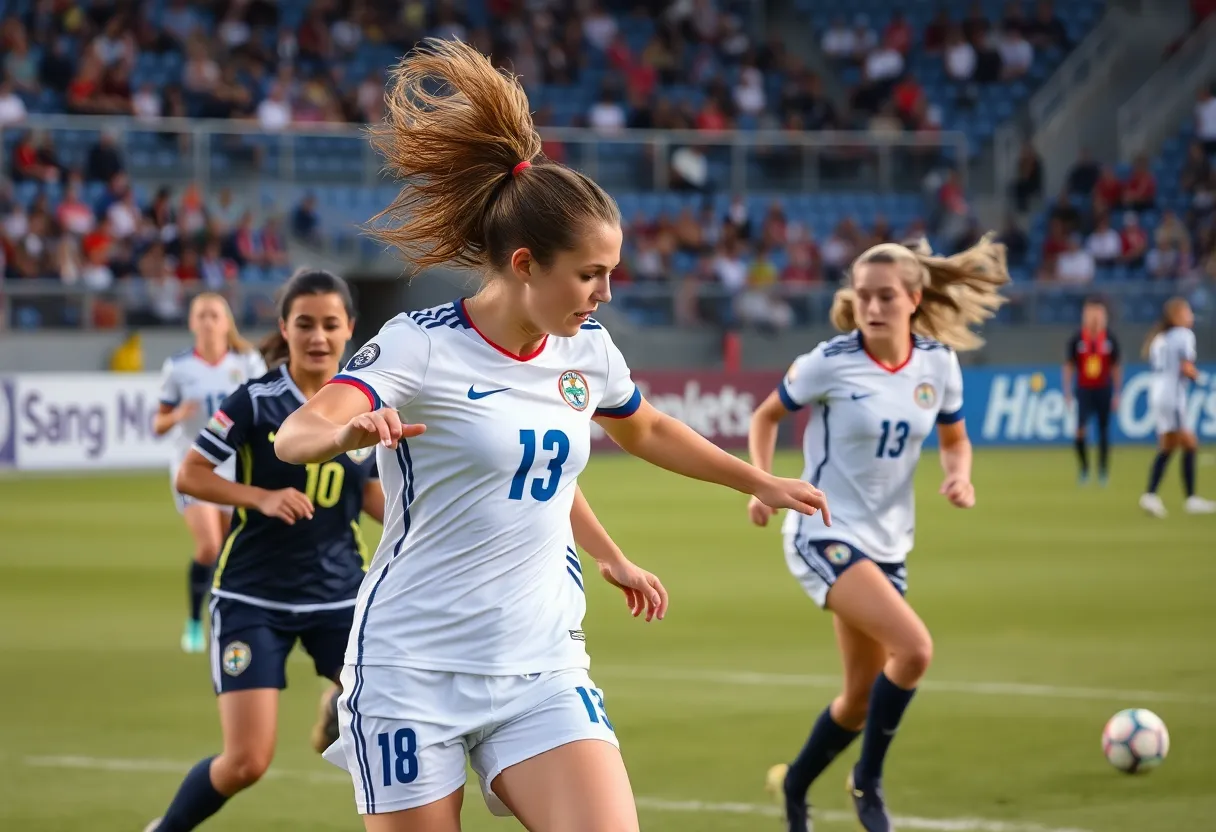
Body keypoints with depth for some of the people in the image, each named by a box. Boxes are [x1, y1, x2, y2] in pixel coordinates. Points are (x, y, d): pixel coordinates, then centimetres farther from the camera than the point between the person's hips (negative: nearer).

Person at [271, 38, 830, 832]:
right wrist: (354, 428, -53)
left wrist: (762, 482, 32)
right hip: (415, 667, -5)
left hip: (543, 667, 5)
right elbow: (296, 435, -31)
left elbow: (648, 430, 29)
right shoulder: (422, 347, -14)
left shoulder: (587, 350, 5)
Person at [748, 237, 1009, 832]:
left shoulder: (937, 363, -2)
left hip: (886, 544, 6)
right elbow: (767, 415, 2)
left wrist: (958, 474, -8)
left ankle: (795, 784, 38)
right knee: (914, 648, -25)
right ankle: (868, 779, -5)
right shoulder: (830, 362, -13)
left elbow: (955, 439, 14)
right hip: (825, 535, -6)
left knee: (864, 695, 13)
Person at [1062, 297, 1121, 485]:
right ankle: (1084, 466, 4)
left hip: (1104, 391, 1)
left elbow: (1116, 368, 7)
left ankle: (1103, 470, 15)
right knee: (1081, 430, -14)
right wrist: (1067, 393, -2)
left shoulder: (1110, 340, 1)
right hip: (1084, 390, -1)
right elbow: (1068, 367, 3)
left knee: (1103, 432, 4)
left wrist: (1117, 394, 5)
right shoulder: (1077, 340, -2)